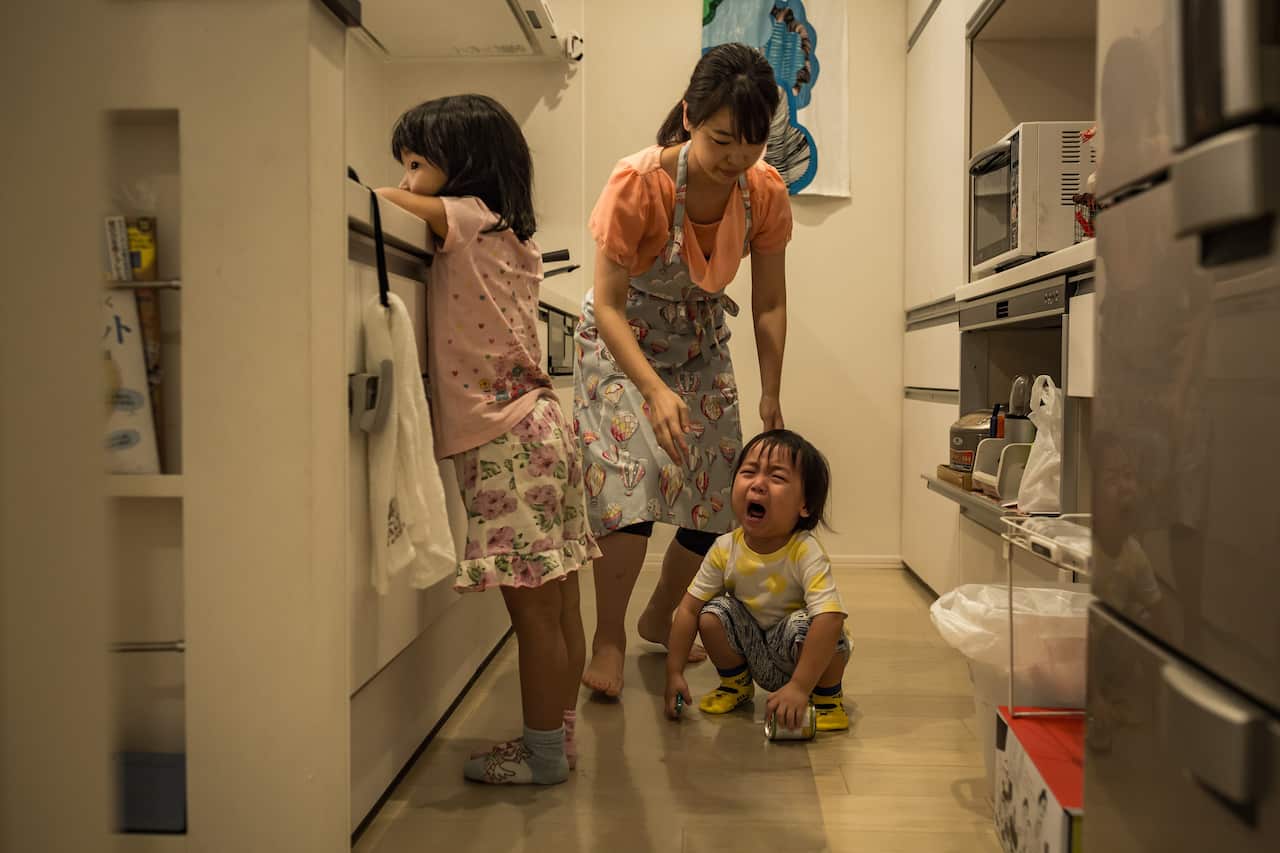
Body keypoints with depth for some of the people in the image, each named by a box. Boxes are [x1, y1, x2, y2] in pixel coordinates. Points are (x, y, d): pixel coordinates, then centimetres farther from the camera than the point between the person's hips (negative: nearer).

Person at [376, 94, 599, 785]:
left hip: (507, 436, -9)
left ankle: (543, 753, 9)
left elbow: (383, 202, -12)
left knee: (534, 609, -1)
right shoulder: (507, 235, 18)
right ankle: (557, 736, 24)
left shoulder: (470, 219, -6)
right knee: (555, 604, 13)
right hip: (538, 424, 9)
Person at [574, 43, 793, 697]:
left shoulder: (766, 191, -16)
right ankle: (609, 640, -1)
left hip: (700, 344, 4)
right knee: (629, 483, -21)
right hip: (621, 343, -4)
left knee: (719, 503, 0)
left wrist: (771, 399, -11)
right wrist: (655, 390, -39)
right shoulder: (639, 182, -29)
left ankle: (659, 619, 25)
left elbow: (769, 306, -7)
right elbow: (608, 305, -27)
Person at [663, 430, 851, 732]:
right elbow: (689, 608, -9)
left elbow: (829, 618, -41)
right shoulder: (725, 550, -16)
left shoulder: (806, 552, -30)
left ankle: (827, 698, -4)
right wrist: (674, 673, -13)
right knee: (713, 614, -16)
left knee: (806, 624, -33)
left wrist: (800, 687, -45)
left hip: (806, 656, -4)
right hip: (757, 655, 4)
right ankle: (736, 684, 12)